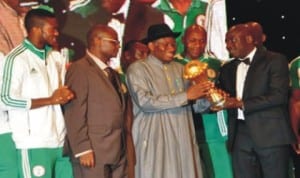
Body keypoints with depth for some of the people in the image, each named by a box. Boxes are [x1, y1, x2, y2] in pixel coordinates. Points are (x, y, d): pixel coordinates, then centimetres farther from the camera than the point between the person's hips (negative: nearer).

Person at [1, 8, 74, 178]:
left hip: (60, 138, 6)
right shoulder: (17, 58, -8)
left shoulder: (56, 56, 12)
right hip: (34, 142, -6)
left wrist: (66, 94, -4)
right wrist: (51, 100, -13)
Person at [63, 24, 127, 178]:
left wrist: (121, 148, 12)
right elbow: (74, 114, -14)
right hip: (93, 153, -8)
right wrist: (82, 149, -18)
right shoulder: (79, 69, -7)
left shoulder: (112, 73, 20)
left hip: (117, 153, 8)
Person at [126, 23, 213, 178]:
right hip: (155, 140, -5)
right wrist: (185, 96, -16)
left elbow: (197, 106, 13)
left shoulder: (180, 69, 16)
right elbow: (145, 102, -17)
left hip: (183, 139, 5)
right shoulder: (138, 69, -2)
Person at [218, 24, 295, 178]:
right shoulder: (227, 69, 17)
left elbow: (279, 95, -13)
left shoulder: (275, 60, -2)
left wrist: (241, 104, -16)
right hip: (240, 135, 5)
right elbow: (225, 99, 19)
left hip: (270, 134, -5)